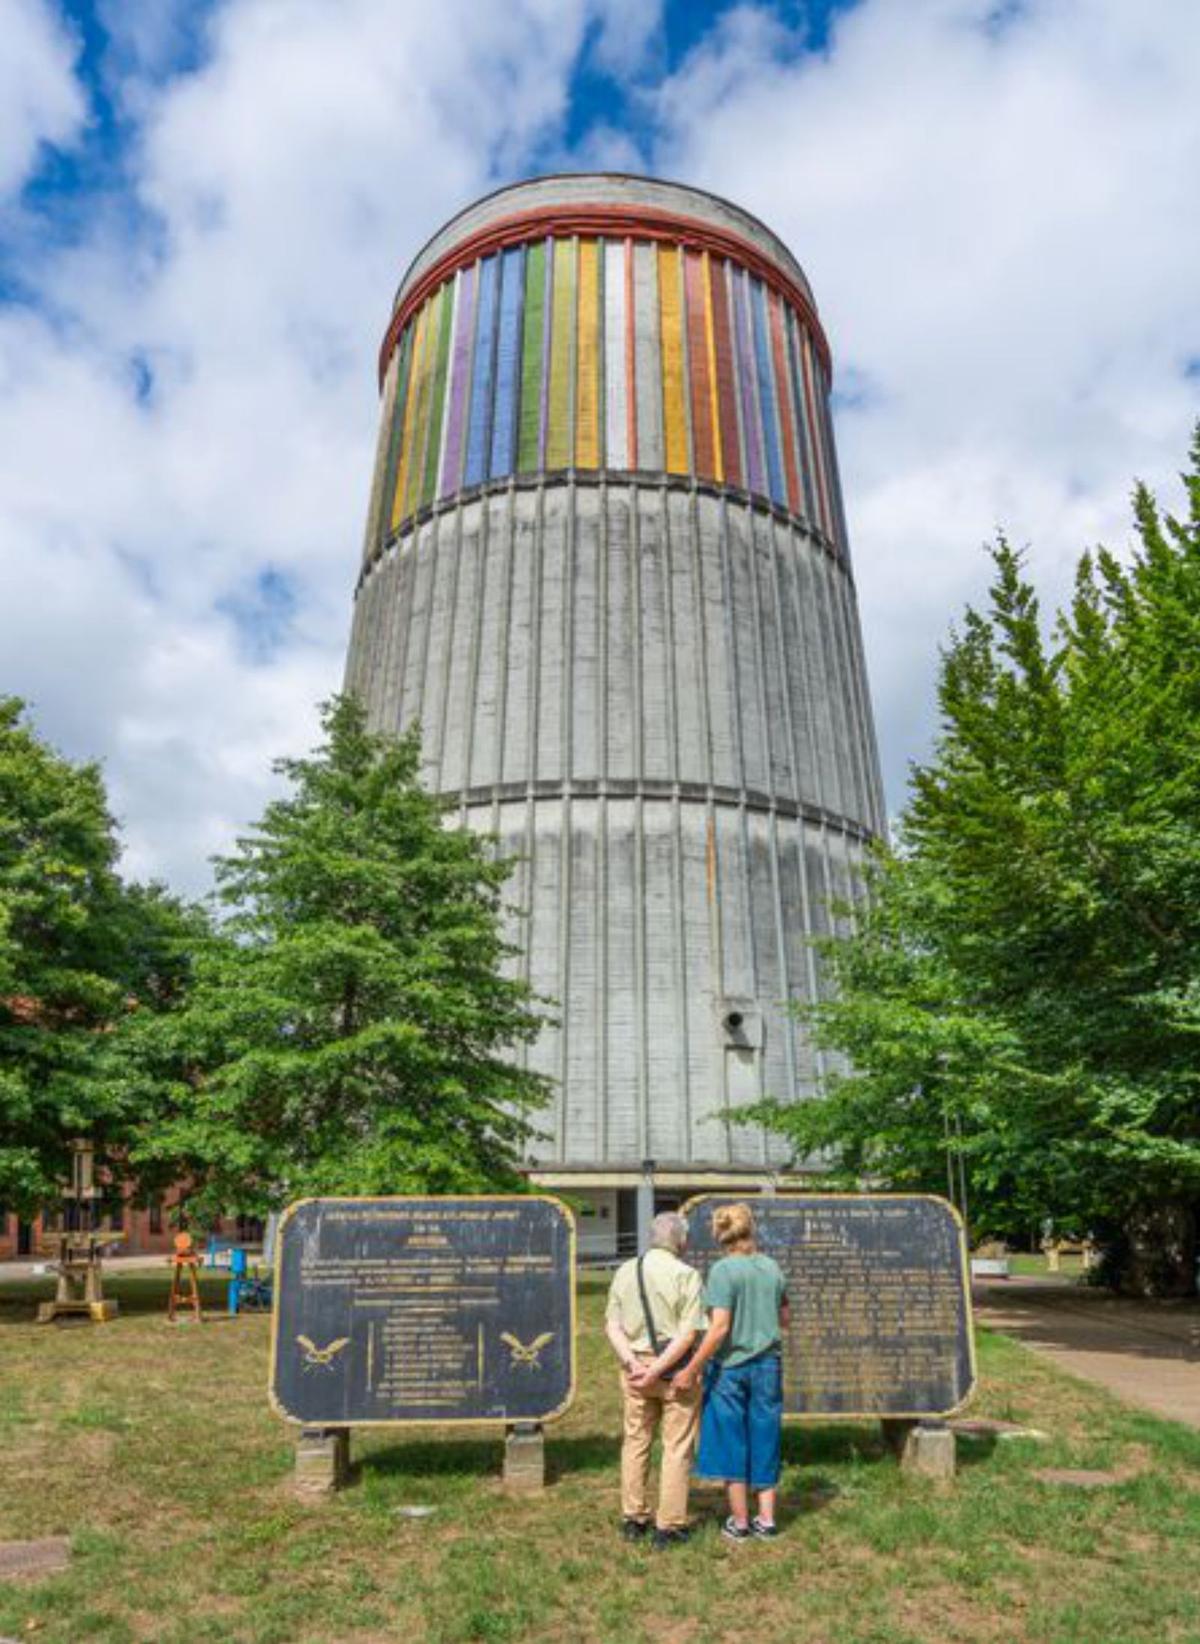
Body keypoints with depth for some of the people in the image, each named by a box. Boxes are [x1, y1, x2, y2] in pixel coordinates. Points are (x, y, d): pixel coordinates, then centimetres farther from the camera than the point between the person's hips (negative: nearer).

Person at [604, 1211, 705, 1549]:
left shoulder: (625, 1271, 3)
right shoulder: (686, 1275, -11)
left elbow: (612, 1325, -1)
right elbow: (688, 1333, -17)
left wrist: (633, 1363, -10)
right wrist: (658, 1370, -15)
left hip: (635, 1367, 4)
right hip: (676, 1370, -4)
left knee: (635, 1443, 17)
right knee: (676, 1448, 9)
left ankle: (633, 1519, 26)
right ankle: (669, 1526, 15)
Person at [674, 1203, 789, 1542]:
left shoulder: (723, 1270, -16)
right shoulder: (772, 1267, 0)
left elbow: (719, 1327, -21)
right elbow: (784, 1320, 10)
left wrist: (692, 1370, -17)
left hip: (730, 1366, -4)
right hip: (767, 1365, 4)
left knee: (732, 1441, 10)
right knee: (764, 1440, 16)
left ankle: (740, 1522, 20)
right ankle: (766, 1518, 23)